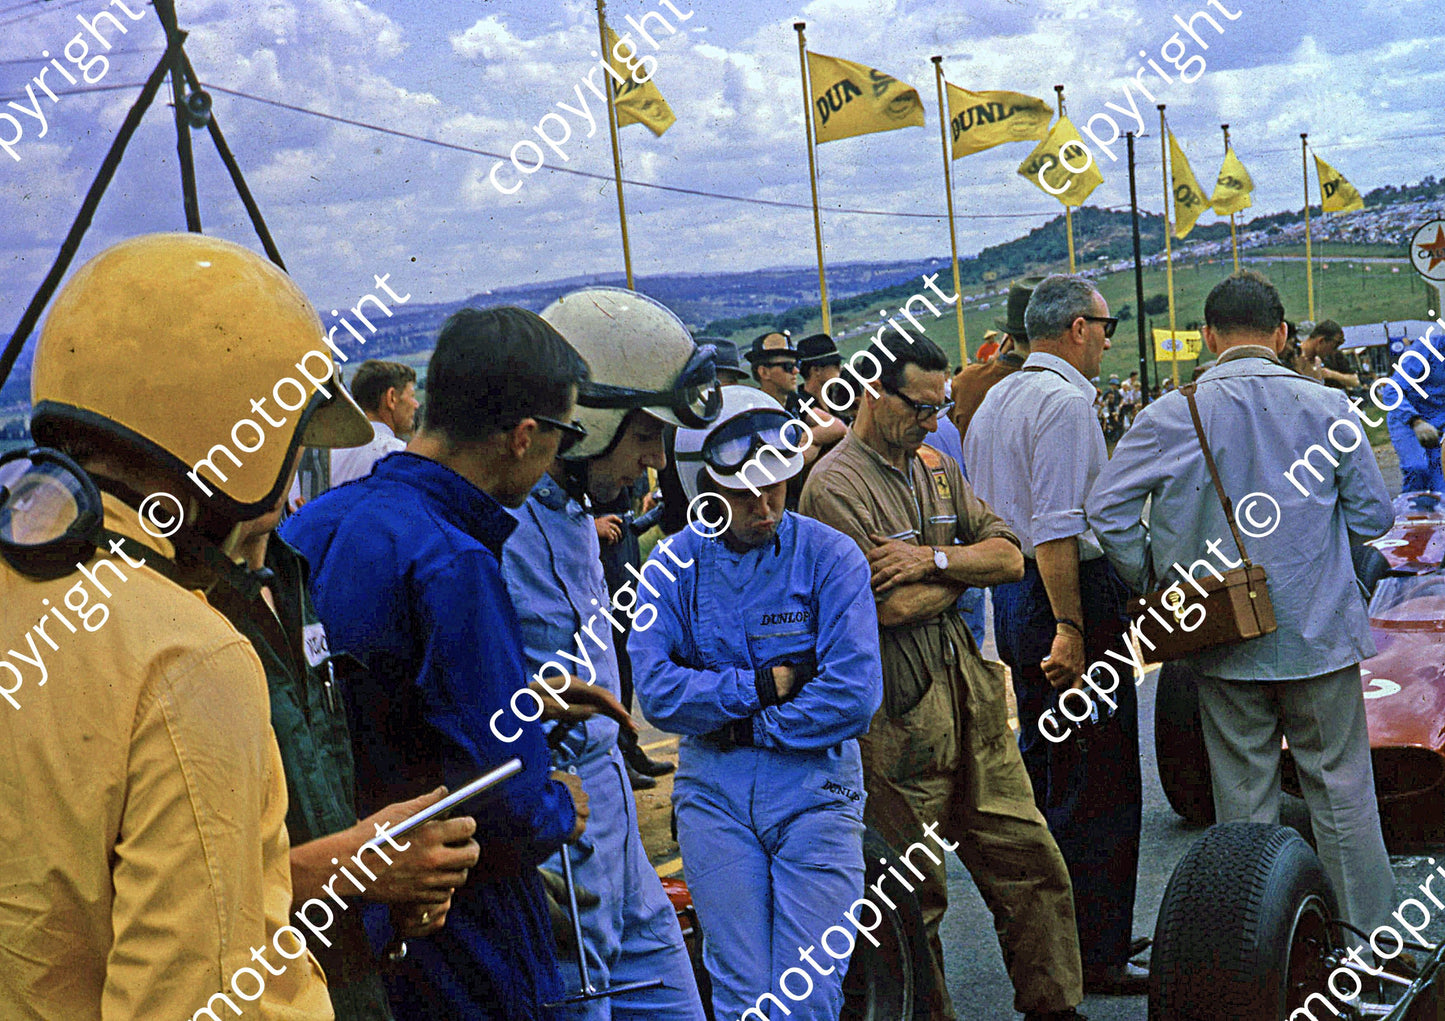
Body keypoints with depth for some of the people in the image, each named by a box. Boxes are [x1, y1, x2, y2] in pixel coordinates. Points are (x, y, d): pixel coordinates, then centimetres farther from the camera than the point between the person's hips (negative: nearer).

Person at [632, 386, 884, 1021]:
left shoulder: (828, 555, -5)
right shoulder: (673, 566, 3)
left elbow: (852, 695, -13)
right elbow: (655, 689, -8)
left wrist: (751, 725, -6)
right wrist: (762, 686, -10)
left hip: (814, 782, -1)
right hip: (712, 788, 2)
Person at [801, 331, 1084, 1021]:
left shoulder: (938, 468, 14)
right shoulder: (836, 486, -11)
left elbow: (1009, 556, 5)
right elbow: (895, 606, -19)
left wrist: (935, 558, -13)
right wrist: (966, 570, -1)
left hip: (967, 690, 7)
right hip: (895, 712, -7)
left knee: (1029, 861, 10)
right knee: (914, 894, 4)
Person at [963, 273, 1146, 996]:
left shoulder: (995, 398, 15)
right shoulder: (1065, 401, -14)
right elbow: (1055, 528, -22)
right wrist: (1070, 630, -23)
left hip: (1011, 596, 10)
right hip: (1072, 592, -10)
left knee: (1044, 767, 18)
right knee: (1097, 783, -3)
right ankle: (1096, 956, 3)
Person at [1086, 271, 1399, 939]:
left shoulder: (1172, 415, -6)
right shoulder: (1326, 408, -5)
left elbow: (1105, 508, -9)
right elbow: (1374, 514, 2)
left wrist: (1156, 582, 4)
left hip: (1225, 642, 0)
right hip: (1319, 629, 0)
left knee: (1241, 796, 10)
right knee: (1340, 785, 10)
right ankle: (1369, 939, 18)